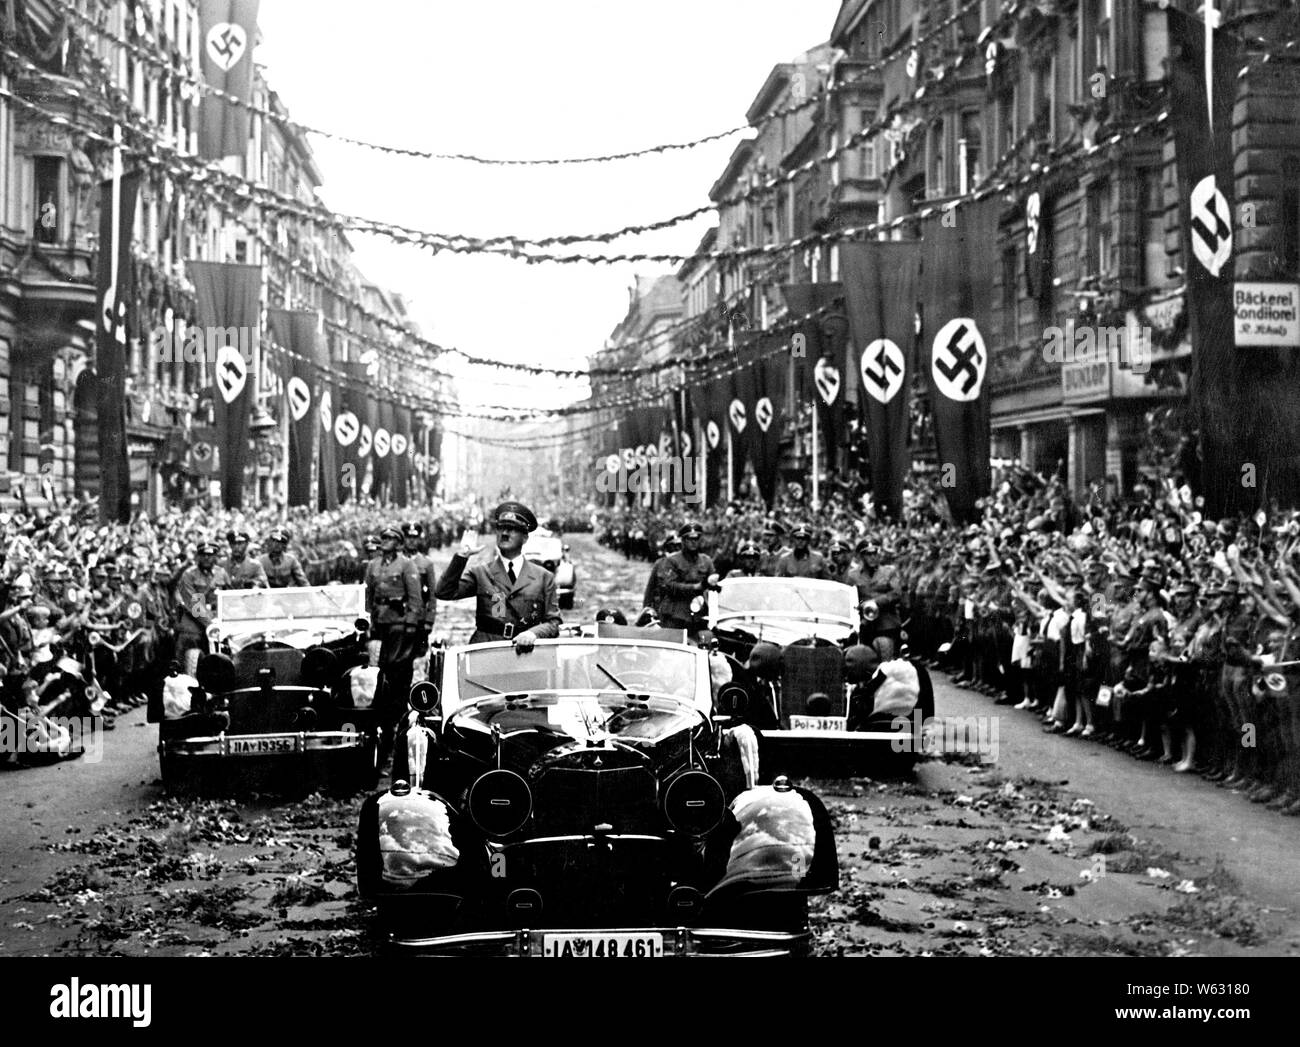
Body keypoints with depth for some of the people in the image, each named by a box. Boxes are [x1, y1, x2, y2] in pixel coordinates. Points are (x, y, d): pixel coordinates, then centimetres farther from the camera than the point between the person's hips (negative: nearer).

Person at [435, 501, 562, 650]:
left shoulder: (544, 577, 14)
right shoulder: (480, 572, 14)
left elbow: (554, 623, 13)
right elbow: (443, 593, 2)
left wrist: (534, 633, -7)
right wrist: (461, 556, -6)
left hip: (526, 652, 1)